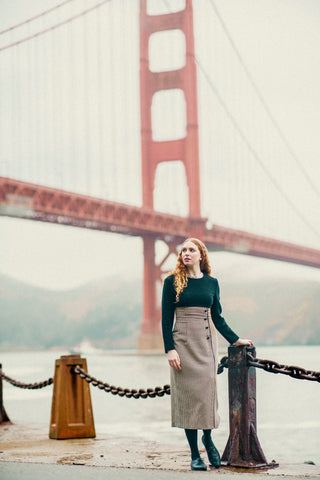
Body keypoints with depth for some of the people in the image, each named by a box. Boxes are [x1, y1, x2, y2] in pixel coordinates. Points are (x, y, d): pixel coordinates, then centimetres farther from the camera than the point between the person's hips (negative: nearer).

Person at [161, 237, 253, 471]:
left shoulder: (211, 282, 10)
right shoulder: (172, 282, 2)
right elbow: (166, 318, -1)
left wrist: (235, 339, 13)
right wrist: (170, 349, -10)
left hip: (207, 342, 2)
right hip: (183, 343, -2)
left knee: (207, 390, -4)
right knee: (188, 393, -3)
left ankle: (208, 439, 23)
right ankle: (195, 454, 5)